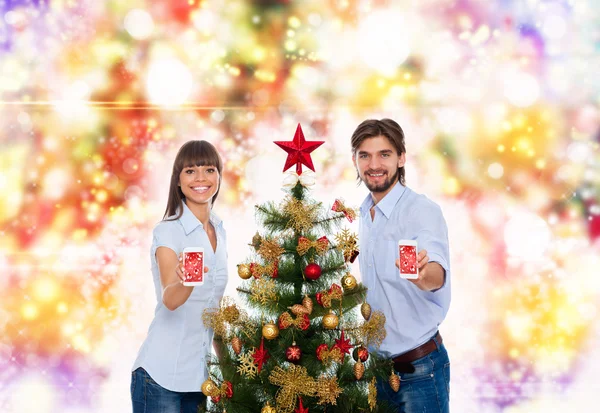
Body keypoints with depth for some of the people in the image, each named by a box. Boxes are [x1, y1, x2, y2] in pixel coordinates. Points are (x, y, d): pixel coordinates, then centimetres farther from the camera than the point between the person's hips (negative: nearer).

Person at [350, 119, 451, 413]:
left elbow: (438, 274, -34)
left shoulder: (422, 210, -16)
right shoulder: (364, 215, 6)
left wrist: (423, 274, -56)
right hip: (376, 364, 6)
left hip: (419, 369, -6)